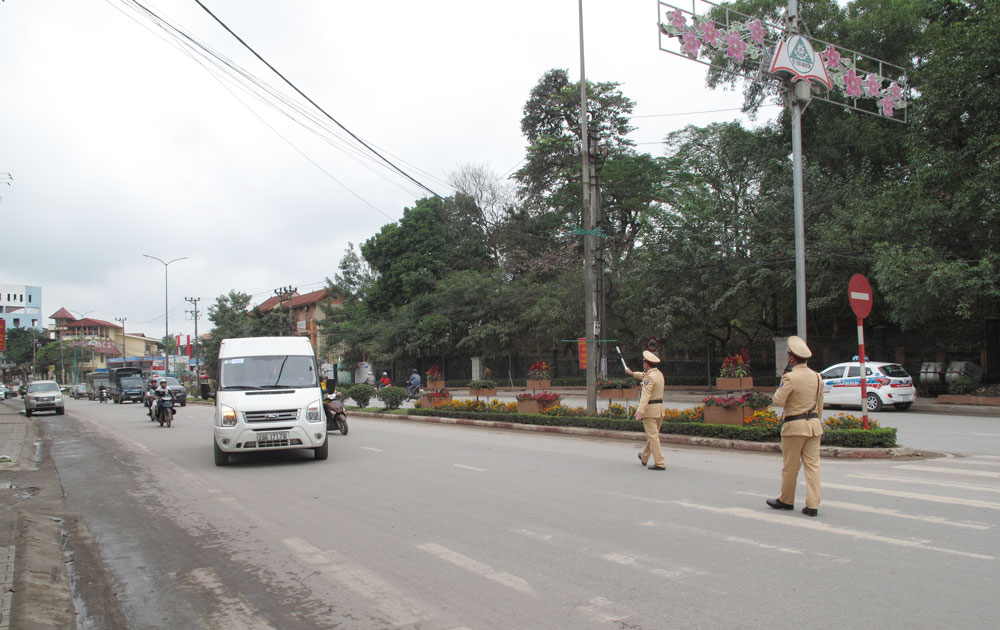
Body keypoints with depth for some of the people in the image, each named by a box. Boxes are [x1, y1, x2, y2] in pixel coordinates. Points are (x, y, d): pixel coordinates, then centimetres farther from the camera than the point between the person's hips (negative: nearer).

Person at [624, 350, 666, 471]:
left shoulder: (649, 377, -16)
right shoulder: (659, 374, 12)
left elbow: (646, 395, -28)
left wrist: (640, 411, -36)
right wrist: (632, 373, 49)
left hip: (649, 409, -9)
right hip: (659, 408, 9)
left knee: (653, 436, -8)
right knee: (652, 434, 20)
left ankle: (660, 463, -11)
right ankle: (644, 458, 38)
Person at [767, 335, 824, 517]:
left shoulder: (790, 377, -15)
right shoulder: (816, 377, 7)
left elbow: (778, 401, -14)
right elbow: (820, 405, 14)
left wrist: (781, 386, 4)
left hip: (794, 426, -6)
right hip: (813, 425, 6)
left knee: (790, 465, 8)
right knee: (812, 465, 4)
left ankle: (786, 500, 22)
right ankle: (813, 505, 2)